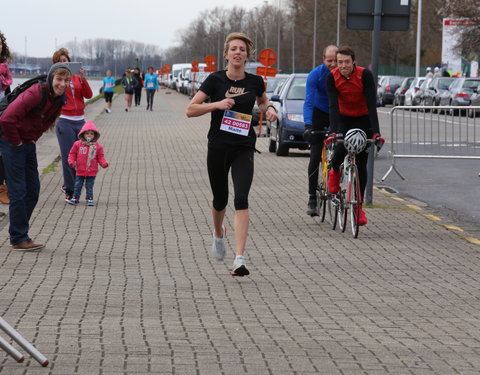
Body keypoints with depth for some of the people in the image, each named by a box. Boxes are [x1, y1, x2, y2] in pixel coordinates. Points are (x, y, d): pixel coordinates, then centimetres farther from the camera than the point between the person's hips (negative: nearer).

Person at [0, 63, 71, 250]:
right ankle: (19, 239, 2)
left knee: (33, 191, 12)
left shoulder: (59, 99, 2)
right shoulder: (35, 94, -25)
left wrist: (31, 139, 11)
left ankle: (18, 233, 24)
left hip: (28, 144, 9)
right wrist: (15, 142, -19)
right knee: (18, 191, -6)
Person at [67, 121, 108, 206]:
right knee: (78, 185, 8)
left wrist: (104, 163, -15)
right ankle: (75, 198, 17)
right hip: (80, 171, 0)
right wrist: (72, 162, -10)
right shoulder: (78, 144, -3)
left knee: (89, 186, 6)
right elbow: (72, 154, 4)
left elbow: (100, 157, 2)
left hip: (91, 171, 0)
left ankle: (90, 198, 15)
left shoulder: (97, 146, -2)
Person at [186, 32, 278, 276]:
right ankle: (218, 233, 50)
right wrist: (217, 104, -19)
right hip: (218, 147, 0)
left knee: (241, 199, -17)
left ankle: (240, 259, -21)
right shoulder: (215, 80, -5)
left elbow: (262, 101, 24)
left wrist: (269, 109, 2)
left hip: (243, 149, 0)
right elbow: (190, 110, -6)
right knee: (220, 199, 15)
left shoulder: (255, 82, 2)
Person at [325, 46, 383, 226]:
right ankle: (334, 171, 10)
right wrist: (333, 131, -37)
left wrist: (376, 131, -36)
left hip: (363, 120, -1)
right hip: (344, 119, 1)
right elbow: (333, 105, -24)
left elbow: (372, 104, -27)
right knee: (340, 148, -27)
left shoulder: (365, 75, -22)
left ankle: (358, 205, 6)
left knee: (361, 163, -4)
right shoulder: (332, 77, -17)